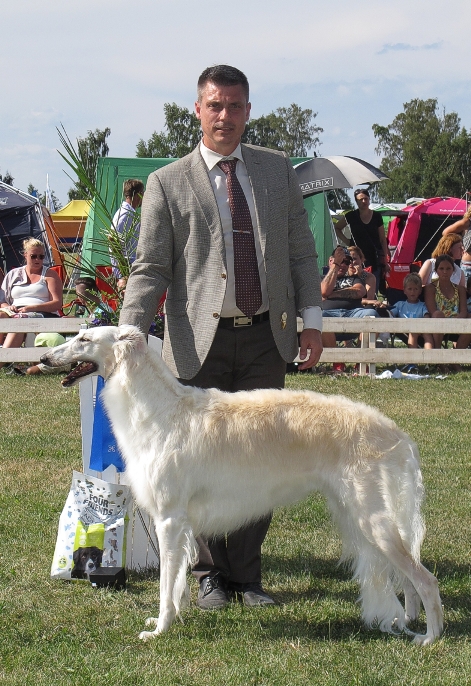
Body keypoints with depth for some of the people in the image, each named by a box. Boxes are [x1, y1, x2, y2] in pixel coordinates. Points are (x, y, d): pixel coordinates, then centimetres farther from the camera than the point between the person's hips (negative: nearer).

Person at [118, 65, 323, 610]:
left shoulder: (278, 170, 11)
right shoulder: (168, 183, 1)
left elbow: (300, 248, 13)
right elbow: (150, 269, -3)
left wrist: (311, 316, 4)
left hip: (267, 337, 3)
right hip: (202, 341, -2)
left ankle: (246, 573, 16)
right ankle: (211, 575, 18)